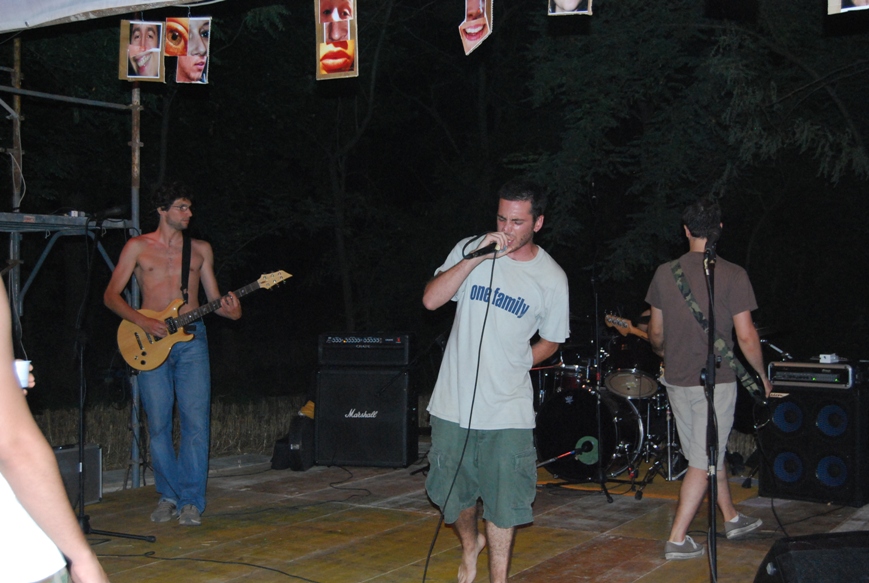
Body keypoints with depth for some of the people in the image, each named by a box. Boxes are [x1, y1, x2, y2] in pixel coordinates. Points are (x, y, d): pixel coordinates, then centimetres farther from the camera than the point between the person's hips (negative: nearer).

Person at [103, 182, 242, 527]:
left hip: (191, 340, 1)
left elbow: (213, 298, 16)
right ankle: (168, 495, 15)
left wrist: (230, 310, -7)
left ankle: (191, 501, -1)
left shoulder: (200, 250, 13)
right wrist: (142, 321, -12)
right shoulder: (138, 247, 7)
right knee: (158, 424, 1)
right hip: (151, 342, -1)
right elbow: (111, 295, 3)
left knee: (196, 421, -7)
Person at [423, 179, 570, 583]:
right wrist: (476, 258, -20)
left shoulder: (551, 279, -2)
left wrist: (510, 367, 1)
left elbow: (550, 342, 11)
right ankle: (470, 544, 45)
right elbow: (431, 300, -13)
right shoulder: (470, 249, 0)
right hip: (453, 404, 2)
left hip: (508, 412, -1)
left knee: (502, 503, 4)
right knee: (452, 493, 15)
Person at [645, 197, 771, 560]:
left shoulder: (665, 273, 0)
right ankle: (677, 540, 2)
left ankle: (731, 518, 35)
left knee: (711, 453, 20)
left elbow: (656, 331, 9)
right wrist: (762, 376, 3)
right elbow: (746, 336, -12)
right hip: (716, 381, -5)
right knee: (703, 462, 2)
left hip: (677, 380, 5)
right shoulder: (733, 275, -12)